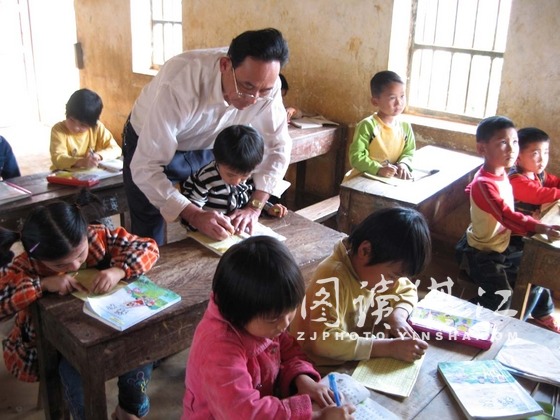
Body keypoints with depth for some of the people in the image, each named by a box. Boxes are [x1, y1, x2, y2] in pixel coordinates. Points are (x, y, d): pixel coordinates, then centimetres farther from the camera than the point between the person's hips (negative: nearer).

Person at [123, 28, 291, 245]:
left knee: (213, 238, 6)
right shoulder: (181, 83, -38)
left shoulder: (266, 83, -25)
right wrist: (194, 215, -44)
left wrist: (254, 207, -24)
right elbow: (145, 167, -36)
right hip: (148, 145, -3)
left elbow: (277, 146, -13)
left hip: (206, 148, 4)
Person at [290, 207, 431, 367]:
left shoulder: (378, 268, -5)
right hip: (322, 365, -7)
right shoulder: (332, 277, -28)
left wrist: (397, 316, -11)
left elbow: (407, 290, 10)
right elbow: (324, 341, -36)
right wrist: (390, 347, -36)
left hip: (357, 360, 7)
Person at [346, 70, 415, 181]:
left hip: (392, 179, 4)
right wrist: (378, 169, -27)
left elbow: (409, 152, 9)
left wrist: (403, 164, -12)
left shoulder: (405, 126, 3)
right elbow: (356, 157, -17)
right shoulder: (367, 125, -13)